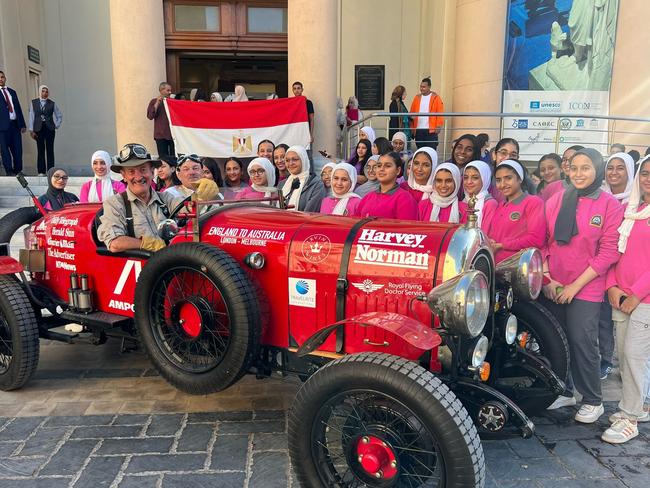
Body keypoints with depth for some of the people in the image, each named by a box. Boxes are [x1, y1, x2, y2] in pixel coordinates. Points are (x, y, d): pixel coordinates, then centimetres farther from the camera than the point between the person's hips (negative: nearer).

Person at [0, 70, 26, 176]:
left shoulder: (12, 92, 19)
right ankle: (9, 172, -2)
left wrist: (22, 124, 13)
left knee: (18, 150, 4)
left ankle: (18, 171, 11)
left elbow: (19, 108, 18)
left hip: (15, 124, 4)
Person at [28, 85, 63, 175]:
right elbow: (31, 117, 4)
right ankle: (41, 171, 4)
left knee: (50, 150, 1)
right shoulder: (33, 103, 4)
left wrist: (56, 125, 5)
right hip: (38, 129, 0)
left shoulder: (52, 104, 3)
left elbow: (59, 116, 14)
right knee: (40, 150, 2)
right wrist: (31, 130, -1)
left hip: (49, 129, 0)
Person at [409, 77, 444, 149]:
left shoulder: (436, 98, 1)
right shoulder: (417, 97, 12)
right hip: (418, 130, 4)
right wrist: (412, 127, 3)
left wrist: (438, 126, -13)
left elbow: (440, 113, -3)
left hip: (431, 130, -4)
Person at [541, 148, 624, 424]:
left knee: (582, 343, -3)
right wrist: (547, 278, -4)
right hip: (552, 287, 4)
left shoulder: (610, 205, -4)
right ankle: (563, 391, 27)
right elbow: (543, 242, 6)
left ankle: (593, 401, 16)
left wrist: (575, 286, -11)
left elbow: (609, 252, -8)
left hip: (586, 289, -3)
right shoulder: (556, 200, 6)